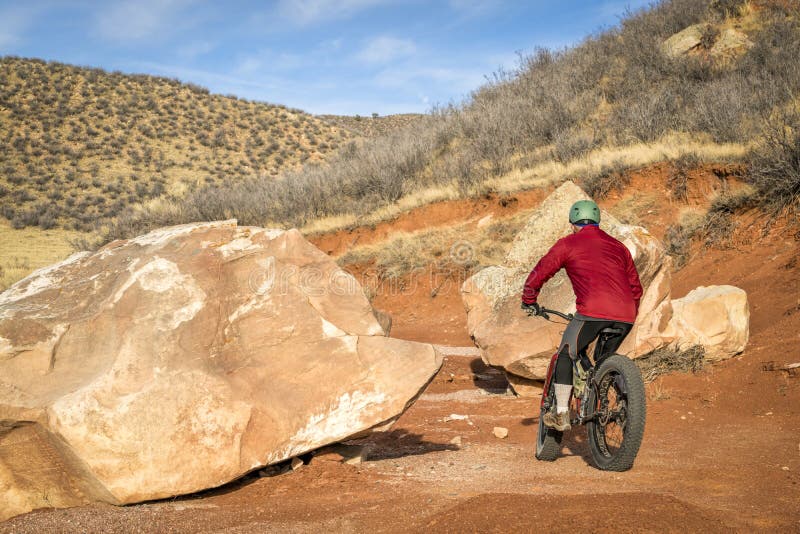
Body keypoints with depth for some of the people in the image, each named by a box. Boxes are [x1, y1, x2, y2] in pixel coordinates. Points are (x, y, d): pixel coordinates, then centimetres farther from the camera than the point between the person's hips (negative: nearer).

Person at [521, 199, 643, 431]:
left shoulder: (568, 244, 13)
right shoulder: (619, 246, 27)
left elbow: (539, 274, 15)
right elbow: (636, 287, 31)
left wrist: (529, 301, 31)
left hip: (593, 311, -4)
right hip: (625, 316, 5)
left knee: (566, 355, 13)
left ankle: (561, 415, 11)